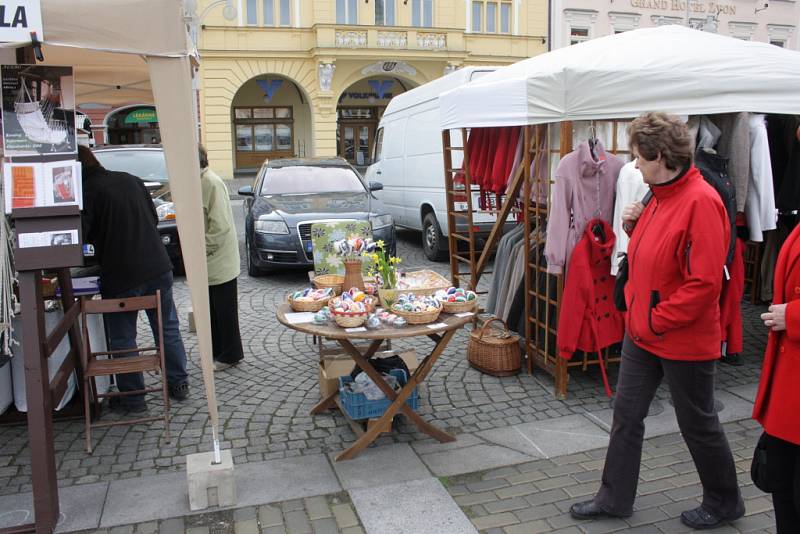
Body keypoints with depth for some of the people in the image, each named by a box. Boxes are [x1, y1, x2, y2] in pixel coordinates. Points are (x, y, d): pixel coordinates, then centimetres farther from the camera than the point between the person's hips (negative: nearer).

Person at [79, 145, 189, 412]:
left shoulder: (87, 191, -9)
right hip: (158, 268, 6)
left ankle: (132, 398, 17)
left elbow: (79, 236, -14)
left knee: (123, 338, 9)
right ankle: (179, 384, 26)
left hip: (121, 277, -5)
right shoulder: (132, 180, 10)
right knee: (168, 329, 16)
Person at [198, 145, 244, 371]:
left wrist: (201, 249, -16)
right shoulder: (198, 182, 8)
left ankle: (230, 354, 17)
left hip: (220, 261, -9)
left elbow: (220, 225, -23)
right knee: (211, 309, 18)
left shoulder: (212, 183, -19)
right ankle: (216, 351, 31)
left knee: (224, 310, 4)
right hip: (207, 262, 9)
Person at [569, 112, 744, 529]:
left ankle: (724, 502, 35)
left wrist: (656, 321, -19)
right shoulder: (660, 196, 7)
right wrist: (633, 228, -1)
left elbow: (705, 281, -25)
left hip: (683, 339, -8)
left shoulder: (701, 202, -22)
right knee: (626, 414, 14)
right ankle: (615, 498, 29)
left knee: (698, 423, 11)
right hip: (641, 331, 9)